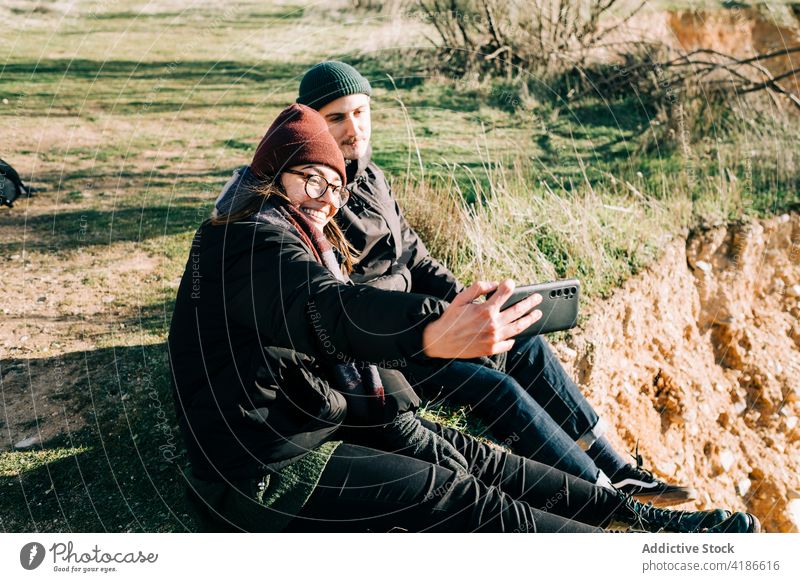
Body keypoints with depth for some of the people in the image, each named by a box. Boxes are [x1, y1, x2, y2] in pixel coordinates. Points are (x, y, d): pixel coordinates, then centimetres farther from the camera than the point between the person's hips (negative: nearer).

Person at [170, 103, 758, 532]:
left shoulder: (297, 240, 18)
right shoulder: (257, 237, -17)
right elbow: (325, 307, -38)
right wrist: (435, 335, -56)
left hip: (316, 425, 9)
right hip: (267, 470, -9)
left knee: (475, 459, 2)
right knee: (461, 499, -13)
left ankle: (640, 514, 9)